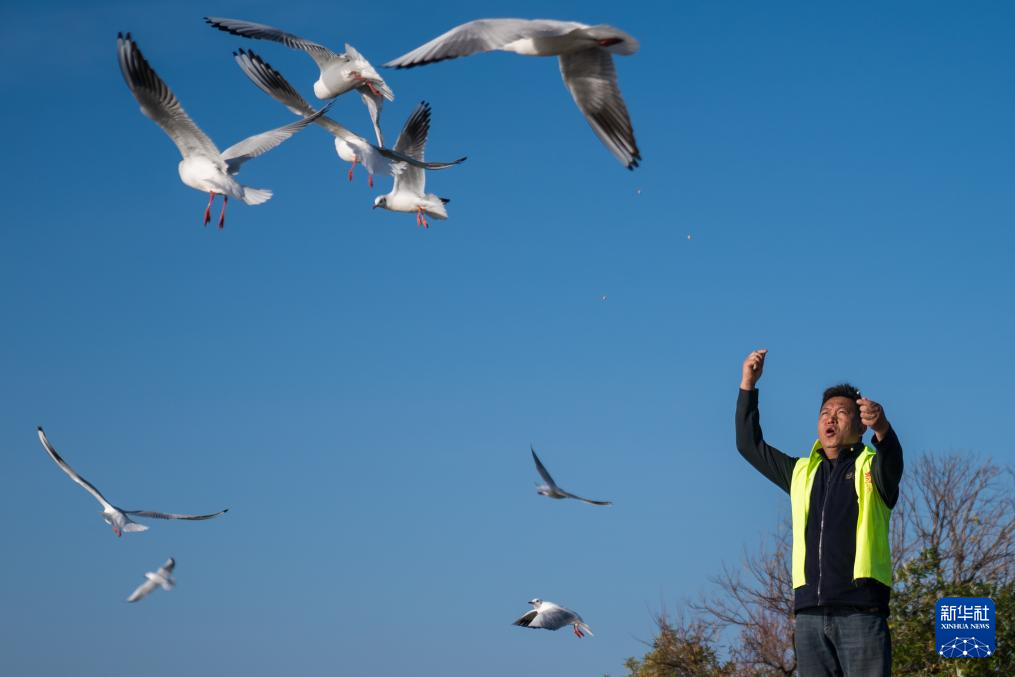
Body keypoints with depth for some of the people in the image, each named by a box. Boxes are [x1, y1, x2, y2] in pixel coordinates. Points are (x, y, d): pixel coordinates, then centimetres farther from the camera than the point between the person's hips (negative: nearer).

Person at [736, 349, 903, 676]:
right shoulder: (802, 473, 23)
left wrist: (882, 429, -40)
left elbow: (892, 460, -16)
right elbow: (750, 445, 24)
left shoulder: (871, 468, 7)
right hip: (810, 611, 4)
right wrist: (748, 385, 13)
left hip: (861, 609, -4)